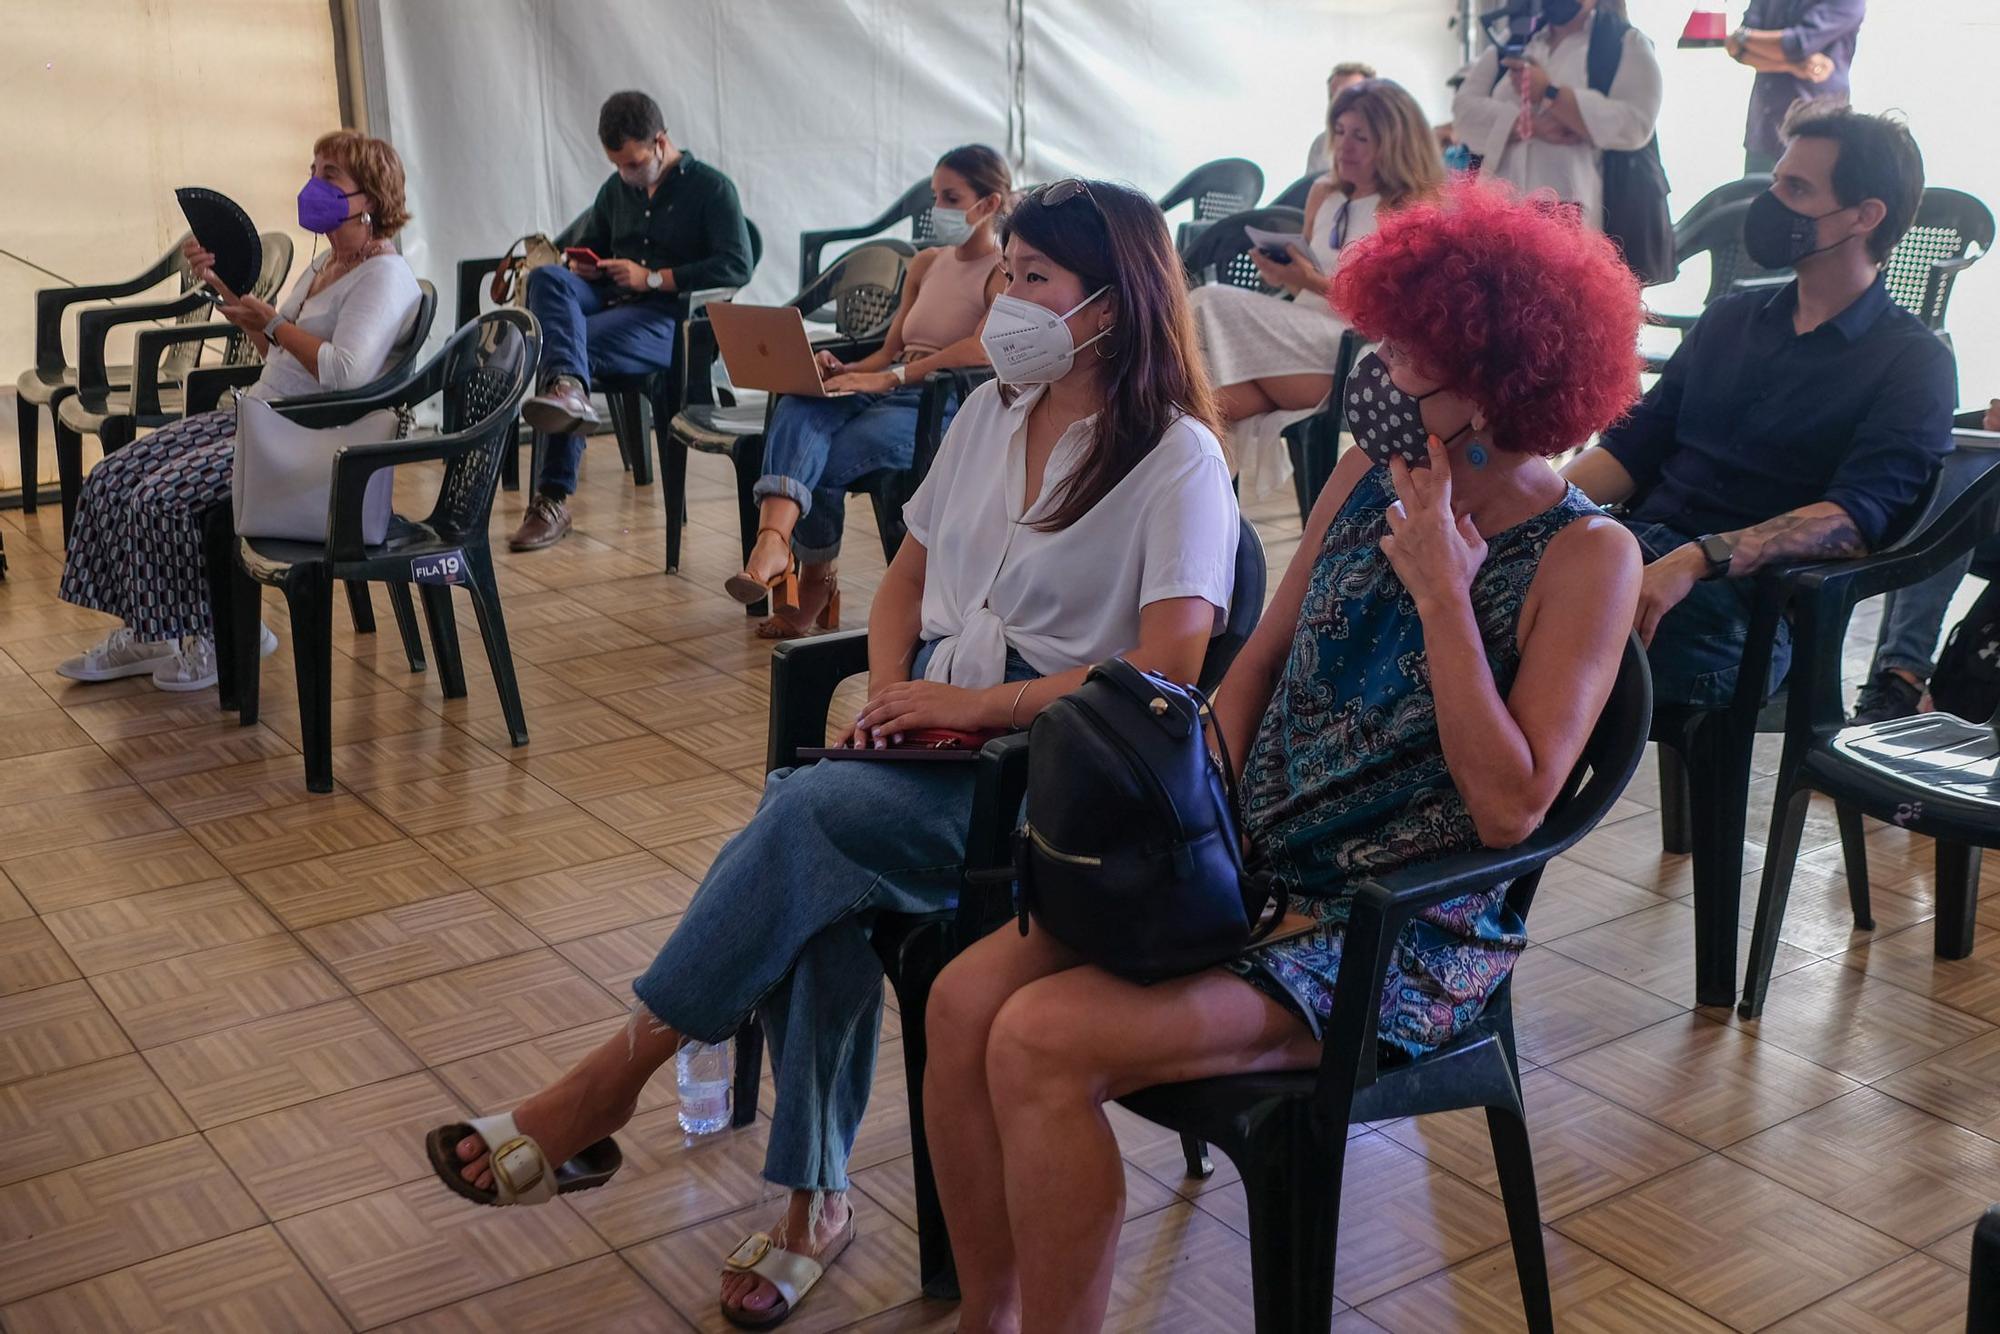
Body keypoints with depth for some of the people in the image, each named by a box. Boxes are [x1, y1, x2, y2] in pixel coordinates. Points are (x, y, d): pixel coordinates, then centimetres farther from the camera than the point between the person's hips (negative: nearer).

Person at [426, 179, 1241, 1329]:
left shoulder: (1178, 460, -8)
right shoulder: (991, 412, 13)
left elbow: (1169, 664, -18)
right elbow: (907, 579, 20)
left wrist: (974, 704, -18)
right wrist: (889, 694, 0)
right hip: (932, 731, 6)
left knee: (808, 813, -29)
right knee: (819, 900, -27)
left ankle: (617, 1076, -16)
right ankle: (815, 1199, -15)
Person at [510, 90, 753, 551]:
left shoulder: (711, 189, 3)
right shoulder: (616, 188, 24)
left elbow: (737, 266, -10)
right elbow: (581, 242, 38)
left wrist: (654, 279, -12)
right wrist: (580, 266, 11)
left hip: (665, 318, -6)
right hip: (607, 300, 6)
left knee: (573, 345, -31)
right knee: (547, 277, -27)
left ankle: (554, 500, -31)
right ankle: (569, 388, -56)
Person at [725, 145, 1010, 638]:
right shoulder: (926, 264, 25)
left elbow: (983, 349, -19)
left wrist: (889, 378, -26)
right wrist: (847, 370, 1)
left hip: (948, 406, -6)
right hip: (889, 392, 6)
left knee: (824, 462, -29)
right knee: (797, 408, -28)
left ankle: (816, 575, -6)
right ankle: (772, 540, -46)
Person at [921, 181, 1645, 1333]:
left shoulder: (1586, 557, -12)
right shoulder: (1370, 475, 5)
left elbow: (1509, 808, -20)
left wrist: (1440, 592, -21)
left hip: (1400, 937, -6)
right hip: (1248, 870, 6)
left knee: (1045, 1043, -23)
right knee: (966, 998, -12)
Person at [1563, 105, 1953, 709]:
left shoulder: (1913, 363, 4)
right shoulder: (1730, 319, 24)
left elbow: (1856, 517, -11)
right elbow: (1631, 448, 19)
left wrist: (1699, 559, -26)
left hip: (1752, 596, -5)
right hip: (1640, 544, 5)